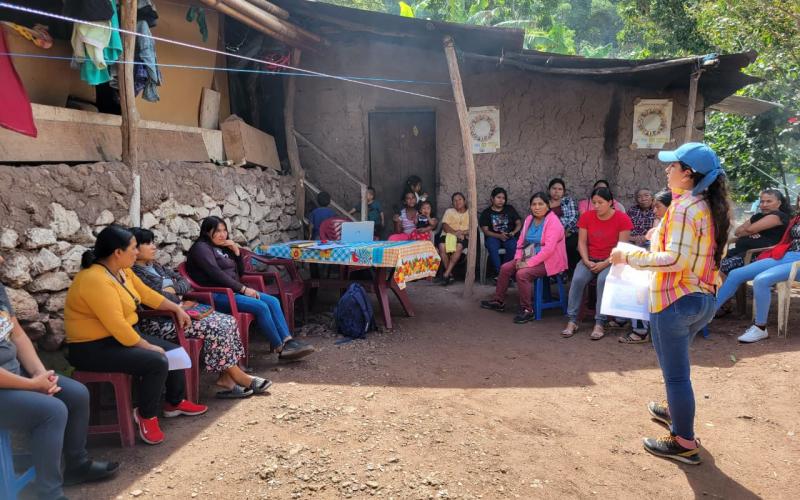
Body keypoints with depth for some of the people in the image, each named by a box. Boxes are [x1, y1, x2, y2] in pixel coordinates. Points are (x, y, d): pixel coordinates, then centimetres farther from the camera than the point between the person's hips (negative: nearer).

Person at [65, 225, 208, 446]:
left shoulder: (122, 270, 3)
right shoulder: (95, 280, -27)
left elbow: (147, 293, 16)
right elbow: (117, 326, -29)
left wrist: (177, 308, 12)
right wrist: (149, 346, -21)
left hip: (123, 336, 10)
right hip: (93, 347, -10)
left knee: (174, 351, 7)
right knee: (157, 361, -25)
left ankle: (175, 402, 25)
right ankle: (147, 415, -4)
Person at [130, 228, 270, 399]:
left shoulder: (155, 266, 18)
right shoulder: (133, 273, -10)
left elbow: (185, 282, 15)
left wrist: (173, 288, -6)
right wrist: (181, 305, -6)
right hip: (158, 323, -10)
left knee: (228, 321, -8)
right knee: (215, 328, -24)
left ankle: (226, 379, -11)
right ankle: (239, 378, -10)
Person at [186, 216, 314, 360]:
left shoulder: (222, 248, 19)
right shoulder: (201, 248, -6)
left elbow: (239, 272, 19)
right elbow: (217, 274, -18)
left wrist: (236, 251, 4)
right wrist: (243, 289, -19)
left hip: (232, 290, 9)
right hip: (217, 295, -9)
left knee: (272, 301, -11)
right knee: (261, 307, -25)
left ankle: (288, 341, -18)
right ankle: (281, 349, -17)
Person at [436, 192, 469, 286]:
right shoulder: (449, 211, 17)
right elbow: (445, 226, 2)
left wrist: (462, 232, -16)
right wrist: (455, 232, -16)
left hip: (462, 237, -1)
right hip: (447, 235, 1)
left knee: (459, 246, -36)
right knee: (442, 246, -32)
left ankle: (446, 274, -34)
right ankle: (450, 274, -23)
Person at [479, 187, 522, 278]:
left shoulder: (510, 209, 16)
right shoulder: (486, 213, 10)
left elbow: (519, 223, 13)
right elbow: (485, 230, 0)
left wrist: (513, 232, -9)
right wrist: (499, 236, -16)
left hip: (509, 237, 1)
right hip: (493, 237, -1)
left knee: (513, 246, -35)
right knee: (492, 246, -37)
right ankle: (499, 272, -33)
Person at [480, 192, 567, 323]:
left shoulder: (553, 222, -18)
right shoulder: (529, 219, 7)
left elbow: (548, 249, -26)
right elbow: (521, 241, 12)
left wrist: (529, 263, -26)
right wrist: (518, 258, -4)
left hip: (548, 261, -8)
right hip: (528, 258, 8)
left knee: (522, 274, -28)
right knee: (505, 268, 1)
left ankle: (527, 310, -17)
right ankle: (498, 301, 15)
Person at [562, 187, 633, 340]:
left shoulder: (622, 219, -8)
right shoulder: (586, 216, 1)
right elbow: (582, 242, 1)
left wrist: (604, 264, -19)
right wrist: (587, 261, -14)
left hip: (611, 260, -2)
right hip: (590, 259, 3)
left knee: (604, 280, -33)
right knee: (577, 279, -26)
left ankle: (599, 323, -26)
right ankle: (572, 321, -17)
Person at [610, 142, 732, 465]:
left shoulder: (683, 207, -19)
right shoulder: (712, 207, 9)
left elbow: (674, 259, -26)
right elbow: (707, 253, 15)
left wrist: (629, 256, -19)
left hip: (676, 301, -10)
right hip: (703, 299, 10)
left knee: (675, 372, 3)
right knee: (675, 364, 29)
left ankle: (685, 444, 15)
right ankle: (676, 411, 49)